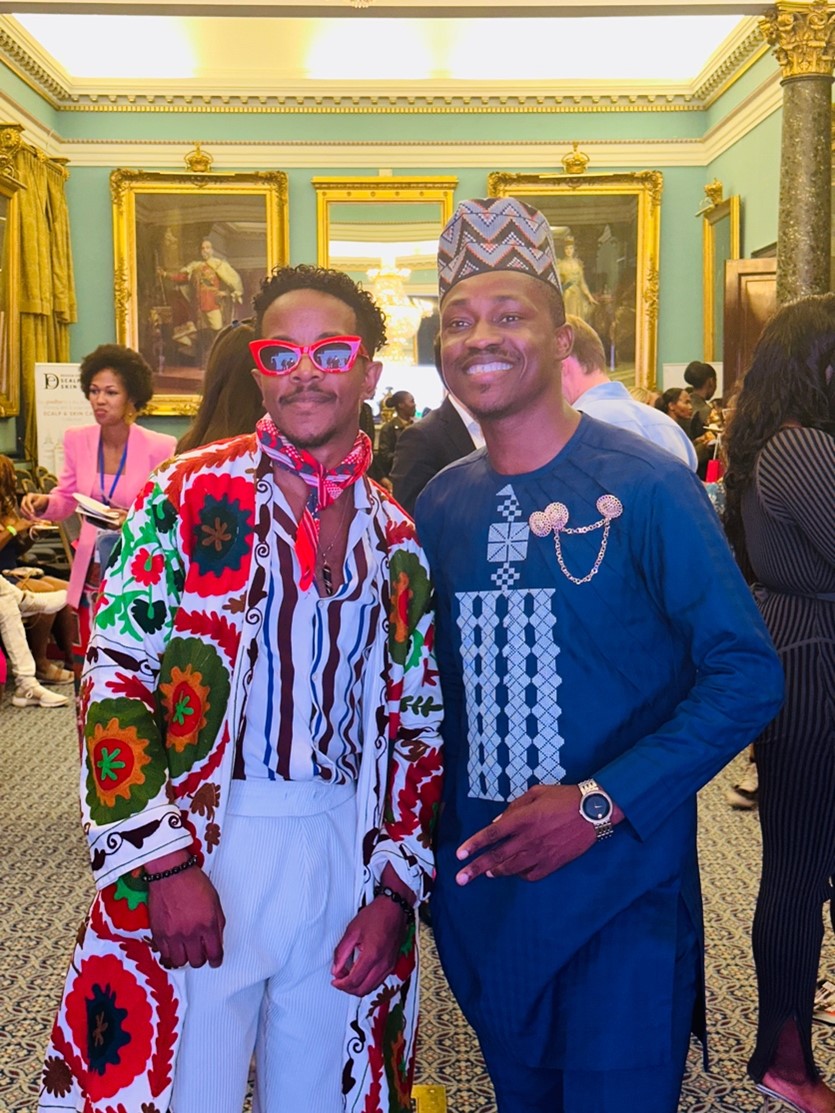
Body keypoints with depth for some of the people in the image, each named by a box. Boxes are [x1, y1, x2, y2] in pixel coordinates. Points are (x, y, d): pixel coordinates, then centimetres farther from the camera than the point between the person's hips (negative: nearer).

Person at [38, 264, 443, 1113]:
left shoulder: (397, 542, 8)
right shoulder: (188, 496, -3)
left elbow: (419, 726, 9)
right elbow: (114, 680, -8)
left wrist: (394, 887, 1)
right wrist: (165, 861, -14)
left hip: (347, 860, 4)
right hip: (191, 857, -3)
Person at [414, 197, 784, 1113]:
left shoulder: (645, 487, -12)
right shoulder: (440, 504, 3)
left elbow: (747, 674, -14)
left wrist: (601, 803, -22)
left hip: (624, 890, -5)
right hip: (481, 886, 5)